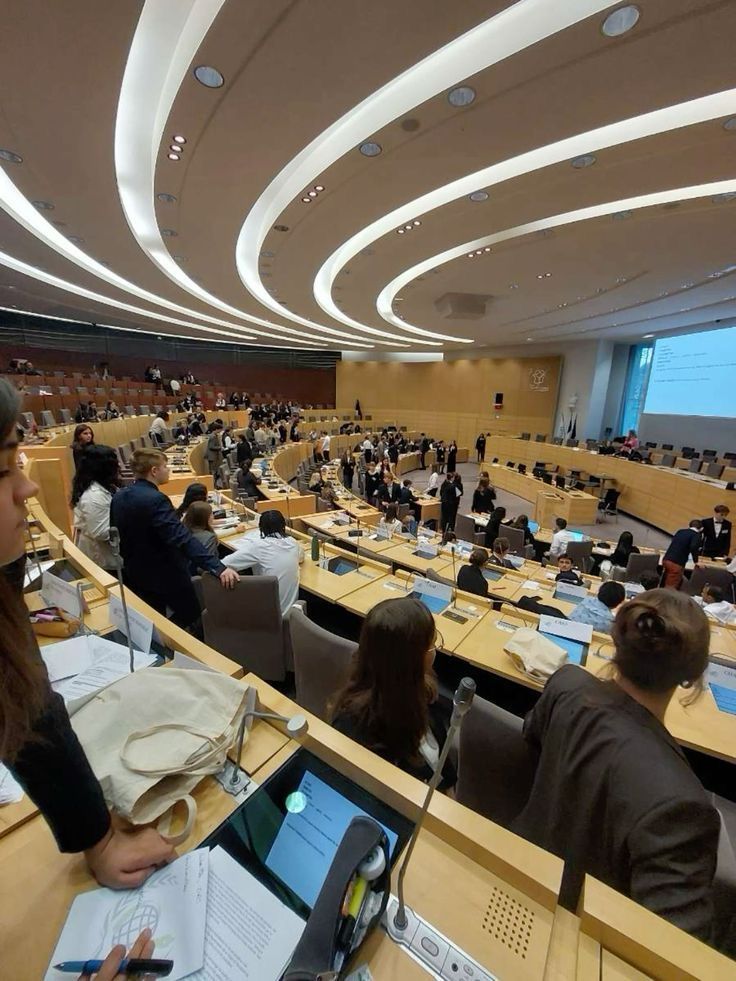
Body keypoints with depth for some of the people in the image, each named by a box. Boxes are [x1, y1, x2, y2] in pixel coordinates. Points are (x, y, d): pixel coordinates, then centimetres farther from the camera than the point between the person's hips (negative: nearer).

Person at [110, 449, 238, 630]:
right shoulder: (155, 500, -27)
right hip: (165, 574, -8)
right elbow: (183, 539, -38)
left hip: (135, 573, 9)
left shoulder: (119, 497, 0)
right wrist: (218, 568, -43)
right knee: (190, 615, 13)